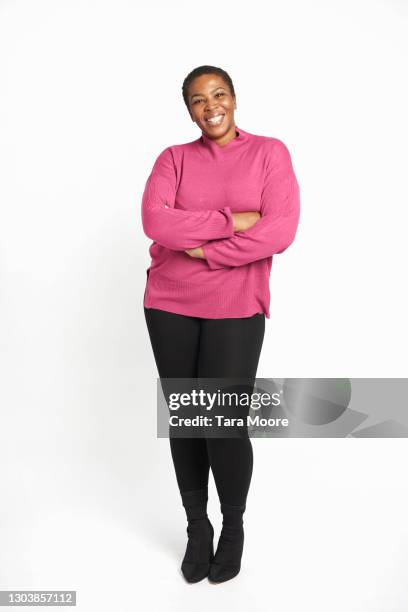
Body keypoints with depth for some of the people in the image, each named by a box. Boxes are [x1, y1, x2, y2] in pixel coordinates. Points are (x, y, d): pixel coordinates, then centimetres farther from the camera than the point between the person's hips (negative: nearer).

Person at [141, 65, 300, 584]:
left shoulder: (269, 152, 2)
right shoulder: (174, 158, 8)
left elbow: (280, 231, -10)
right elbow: (154, 220, -10)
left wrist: (203, 250, -12)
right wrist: (229, 220, -15)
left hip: (235, 309, -2)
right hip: (169, 306, 3)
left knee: (225, 423, -4)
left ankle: (233, 526, 24)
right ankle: (197, 527, 28)